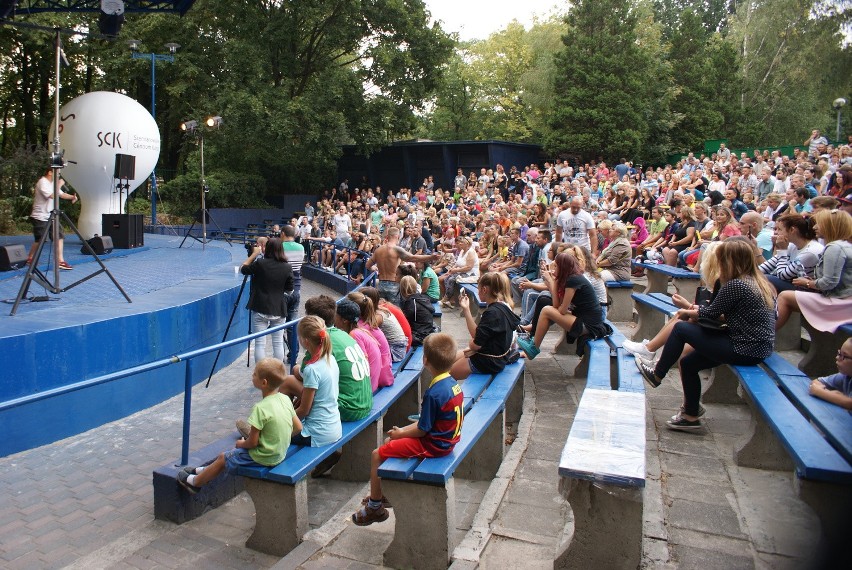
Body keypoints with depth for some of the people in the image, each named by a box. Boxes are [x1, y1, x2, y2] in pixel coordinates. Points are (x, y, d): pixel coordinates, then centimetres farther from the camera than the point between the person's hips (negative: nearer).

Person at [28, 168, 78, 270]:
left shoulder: (52, 183, 11)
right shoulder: (42, 183, -16)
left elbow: (61, 194, 13)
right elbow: (52, 195, -27)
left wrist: (72, 197, -4)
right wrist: (59, 185, -18)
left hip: (50, 217, 8)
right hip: (40, 217, -8)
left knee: (59, 237, -2)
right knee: (39, 241, -1)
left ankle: (60, 261, -2)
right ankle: (30, 259, 20)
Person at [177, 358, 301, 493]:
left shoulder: (260, 408, -28)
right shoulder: (285, 399, -6)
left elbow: (252, 442, -20)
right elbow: (298, 427, 2)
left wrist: (241, 443, 1)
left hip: (263, 457, -8)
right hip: (280, 452, 8)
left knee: (222, 458, 15)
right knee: (235, 451, 27)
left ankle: (195, 482, 37)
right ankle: (204, 471, 44)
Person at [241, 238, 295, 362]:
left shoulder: (260, 264, -10)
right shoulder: (287, 267, -3)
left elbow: (243, 269, 7)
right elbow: (289, 291, 4)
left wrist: (254, 254, 11)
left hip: (260, 309, -2)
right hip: (279, 310, 2)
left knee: (260, 343, 3)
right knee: (278, 343, 9)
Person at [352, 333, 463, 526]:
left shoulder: (433, 393, -28)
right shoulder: (453, 383, 0)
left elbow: (422, 430, -19)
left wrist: (400, 434, -3)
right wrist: (402, 430, 7)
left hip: (432, 445, -10)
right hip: (446, 438, 10)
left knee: (377, 455, -3)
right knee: (388, 442, 21)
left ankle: (375, 507, 12)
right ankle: (384, 494, 31)